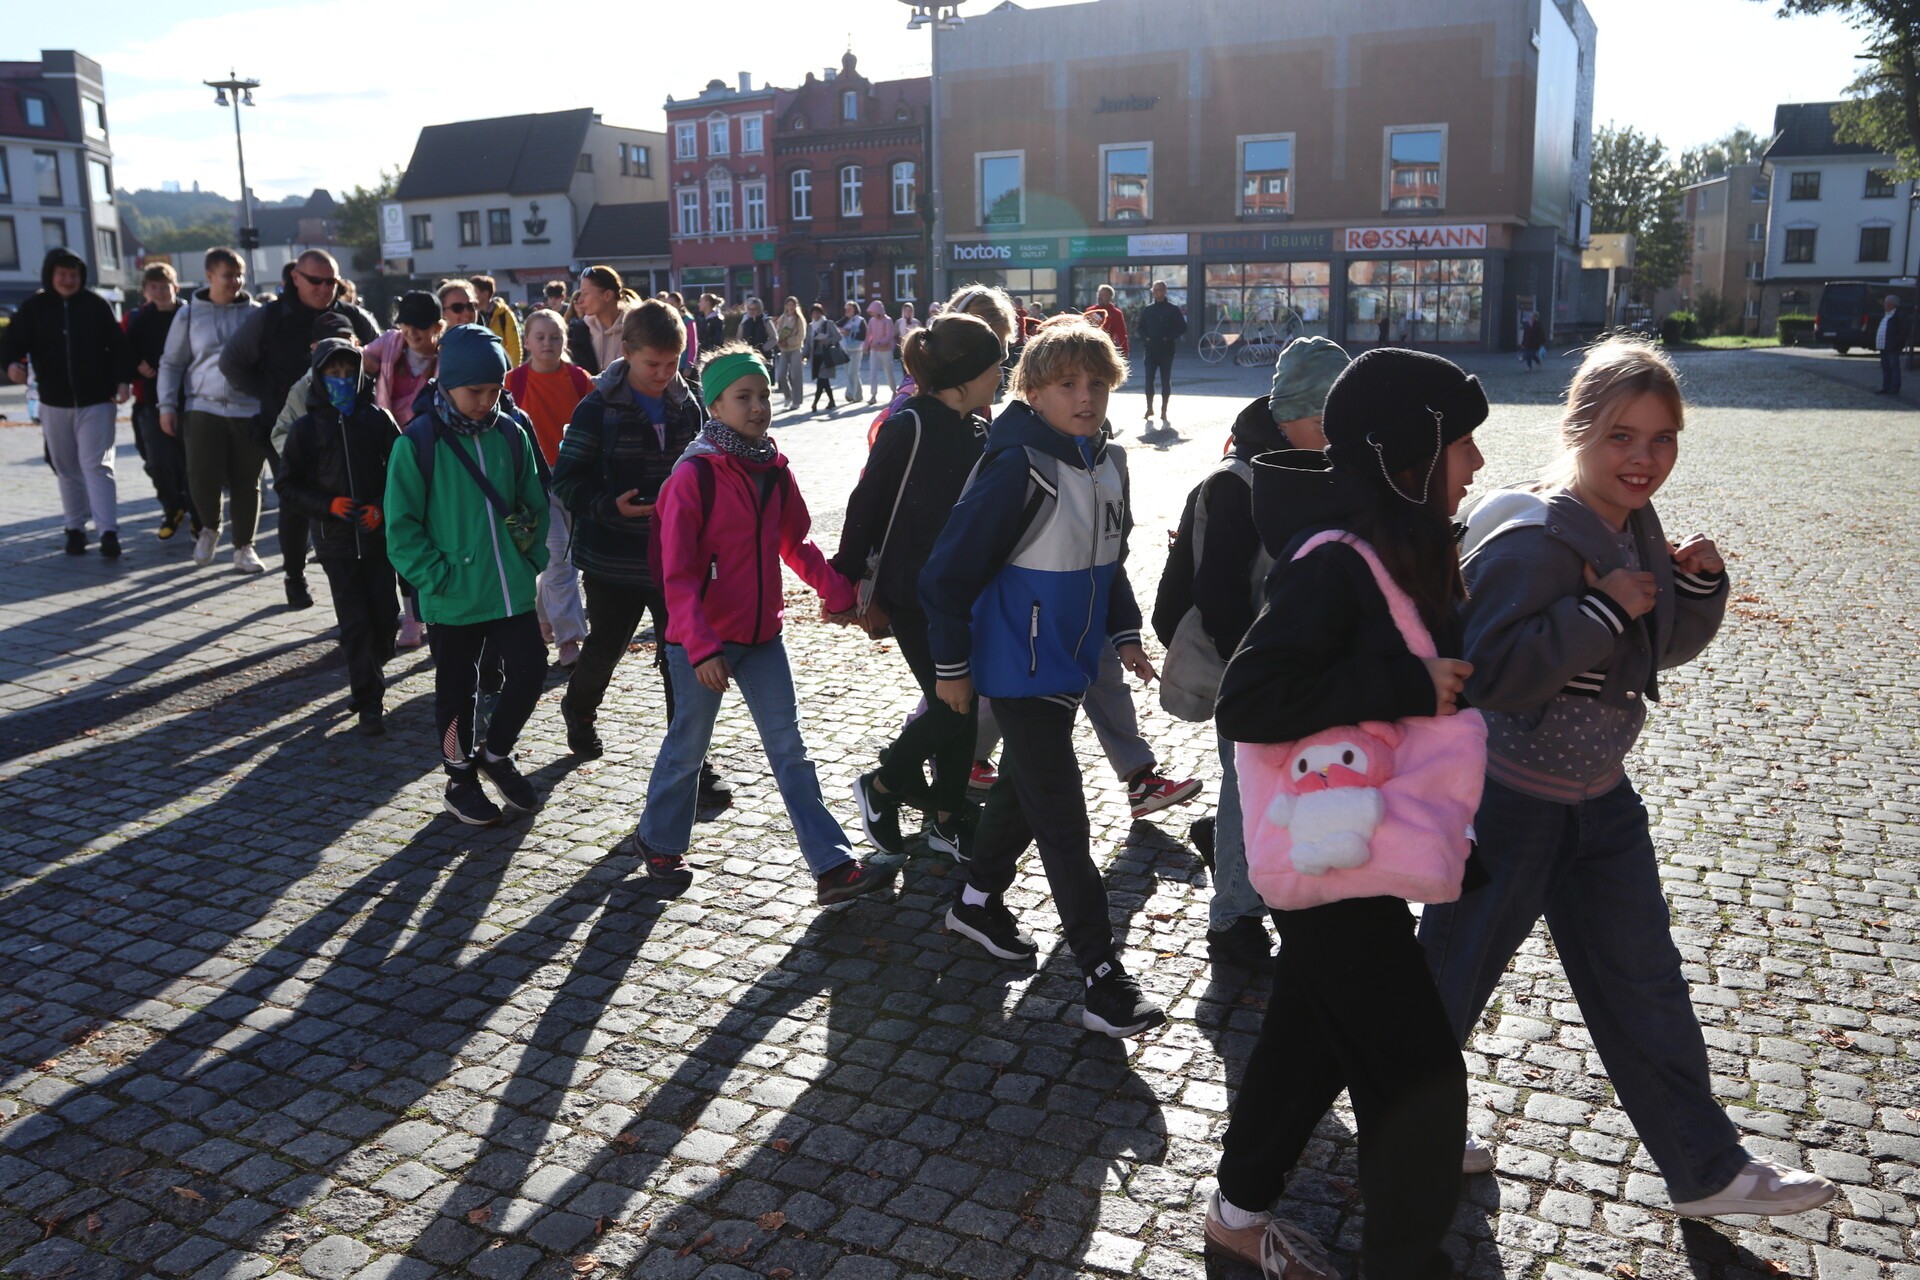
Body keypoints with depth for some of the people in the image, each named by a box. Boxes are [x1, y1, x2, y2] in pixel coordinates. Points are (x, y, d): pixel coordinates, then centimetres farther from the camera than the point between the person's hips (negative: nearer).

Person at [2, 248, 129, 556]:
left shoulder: (96, 305, 0)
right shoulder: (33, 308, 3)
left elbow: (117, 344, 1)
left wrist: (122, 380, -9)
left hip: (96, 401, -3)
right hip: (55, 403, 3)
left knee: (96, 466, -10)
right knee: (67, 470, 10)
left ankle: (108, 532, -14)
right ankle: (75, 529, 20)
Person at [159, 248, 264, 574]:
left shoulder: (255, 314, 8)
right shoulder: (190, 315, 7)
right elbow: (171, 363, 11)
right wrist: (167, 405, 3)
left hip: (250, 410, 1)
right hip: (204, 408, -1)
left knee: (247, 483, 3)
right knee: (203, 477, -11)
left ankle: (244, 547, 16)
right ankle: (210, 527, 18)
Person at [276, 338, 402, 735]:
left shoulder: (377, 419, 2)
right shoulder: (306, 428, -1)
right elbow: (287, 483, 3)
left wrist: (382, 508, -9)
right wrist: (328, 504, -12)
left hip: (379, 536, 1)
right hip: (336, 541, -1)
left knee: (386, 613, 3)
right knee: (354, 621, -3)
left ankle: (370, 669, 33)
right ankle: (369, 701, 3)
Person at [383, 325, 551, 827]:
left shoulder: (512, 433, 2)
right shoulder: (418, 442, -9)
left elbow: (535, 504, 12)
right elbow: (401, 526, -8)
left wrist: (533, 559, 1)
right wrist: (437, 576, -14)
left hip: (512, 590, 3)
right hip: (452, 597, -3)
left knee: (529, 670, 3)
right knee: (456, 691, 11)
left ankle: (496, 752, 30)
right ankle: (461, 779, 30)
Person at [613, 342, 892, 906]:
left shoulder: (773, 468, 3)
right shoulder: (694, 474, -16)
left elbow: (794, 543, 15)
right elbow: (677, 573, -18)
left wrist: (836, 589, 2)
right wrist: (701, 646, -24)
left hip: (761, 632, 6)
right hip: (703, 638, -5)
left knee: (789, 749, 6)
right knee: (688, 746, 11)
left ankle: (834, 867, 7)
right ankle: (656, 841, 36)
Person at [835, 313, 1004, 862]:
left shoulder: (974, 429, 7)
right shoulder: (908, 426, -15)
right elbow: (866, 507, -12)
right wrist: (850, 582, -9)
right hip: (914, 597, -7)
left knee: (962, 705, 9)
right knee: (953, 707, -8)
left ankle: (946, 820, 24)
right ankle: (880, 786, 16)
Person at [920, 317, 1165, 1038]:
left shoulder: (1108, 463, 3)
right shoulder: (1018, 467, -22)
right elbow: (949, 572, -19)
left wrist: (1123, 633, 11)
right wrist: (951, 666, -13)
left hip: (1070, 664, 9)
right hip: (1021, 669, -8)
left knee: (1025, 789, 23)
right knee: (1063, 822, -4)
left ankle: (978, 902, 44)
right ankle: (1102, 978, 4)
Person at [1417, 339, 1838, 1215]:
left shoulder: (1634, 527, 2)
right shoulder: (1533, 538, -23)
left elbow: (1663, 650, 14)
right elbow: (1486, 673, -29)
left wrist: (1698, 584, -4)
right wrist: (1601, 610, -29)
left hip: (1599, 791, 8)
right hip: (1507, 801, -8)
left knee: (1643, 981, 18)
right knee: (1455, 972, 10)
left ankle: (1706, 1170, 33)